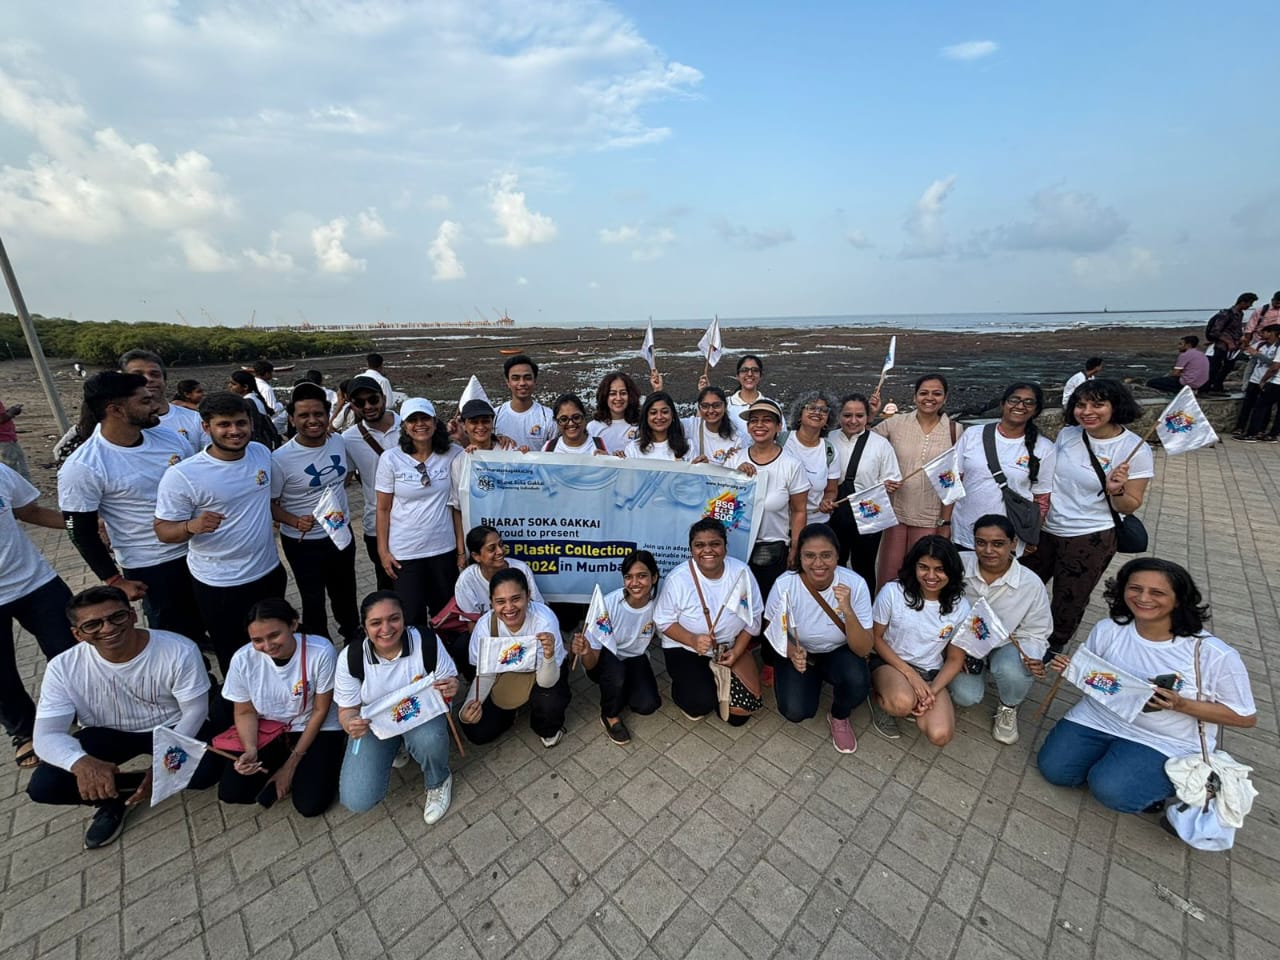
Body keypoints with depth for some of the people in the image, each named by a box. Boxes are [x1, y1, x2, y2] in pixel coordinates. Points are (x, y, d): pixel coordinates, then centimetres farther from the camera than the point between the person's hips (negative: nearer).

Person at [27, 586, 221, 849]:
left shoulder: (179, 650, -26)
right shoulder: (64, 667, -17)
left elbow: (194, 712, -17)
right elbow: (47, 734, -18)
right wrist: (81, 762, -40)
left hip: (171, 728, -2)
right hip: (107, 733, 3)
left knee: (208, 769, -27)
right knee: (43, 786, -22)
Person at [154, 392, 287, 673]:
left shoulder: (262, 453, -3)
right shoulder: (182, 475, -19)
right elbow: (163, 531, -14)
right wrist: (192, 526, -33)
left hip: (270, 571, 5)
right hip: (220, 585, -5)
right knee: (234, 658, 12)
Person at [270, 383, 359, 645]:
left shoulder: (339, 442, -5)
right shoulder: (280, 459, -20)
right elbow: (270, 504, -12)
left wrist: (334, 497, 6)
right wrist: (294, 521, -28)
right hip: (304, 543, -5)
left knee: (345, 593, 24)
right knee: (313, 601, 11)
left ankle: (352, 635, 48)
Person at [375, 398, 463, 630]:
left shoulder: (452, 454, -5)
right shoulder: (391, 459, -7)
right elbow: (383, 509, -1)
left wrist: (461, 543, -2)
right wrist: (383, 550, -2)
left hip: (444, 549, 1)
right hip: (404, 552, -1)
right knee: (411, 617, 7)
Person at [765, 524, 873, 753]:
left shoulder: (855, 584, -25)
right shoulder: (785, 585, -26)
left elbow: (863, 650, -23)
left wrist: (847, 611, -40)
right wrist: (792, 652, -29)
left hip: (838, 653, 0)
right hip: (798, 653, 0)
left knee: (858, 683, -31)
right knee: (795, 712, -21)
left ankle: (839, 718, 6)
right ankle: (814, 681, 16)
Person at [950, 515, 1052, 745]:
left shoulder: (1031, 584, -17)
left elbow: (1034, 633, -4)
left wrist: (1032, 658, -26)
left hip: (1004, 646, 0)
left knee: (1013, 669, -35)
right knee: (966, 697, -19)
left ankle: (1008, 707, 3)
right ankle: (976, 676, 21)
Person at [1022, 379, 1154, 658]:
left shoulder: (1135, 449, -14)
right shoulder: (1067, 434, -4)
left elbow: (1129, 507, -10)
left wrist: (1116, 491, -29)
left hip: (1091, 539, -4)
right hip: (1045, 529, 4)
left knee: (1069, 602, 15)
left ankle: (1054, 647, 40)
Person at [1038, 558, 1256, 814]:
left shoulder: (1215, 655, -17)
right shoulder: (1108, 629, -8)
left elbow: (1246, 717, -8)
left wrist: (1182, 705, -25)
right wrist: (1071, 669, -17)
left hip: (1167, 742, -3)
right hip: (1099, 719, 3)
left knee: (1112, 791, -22)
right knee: (1053, 769, -8)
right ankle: (1111, 756, 17)